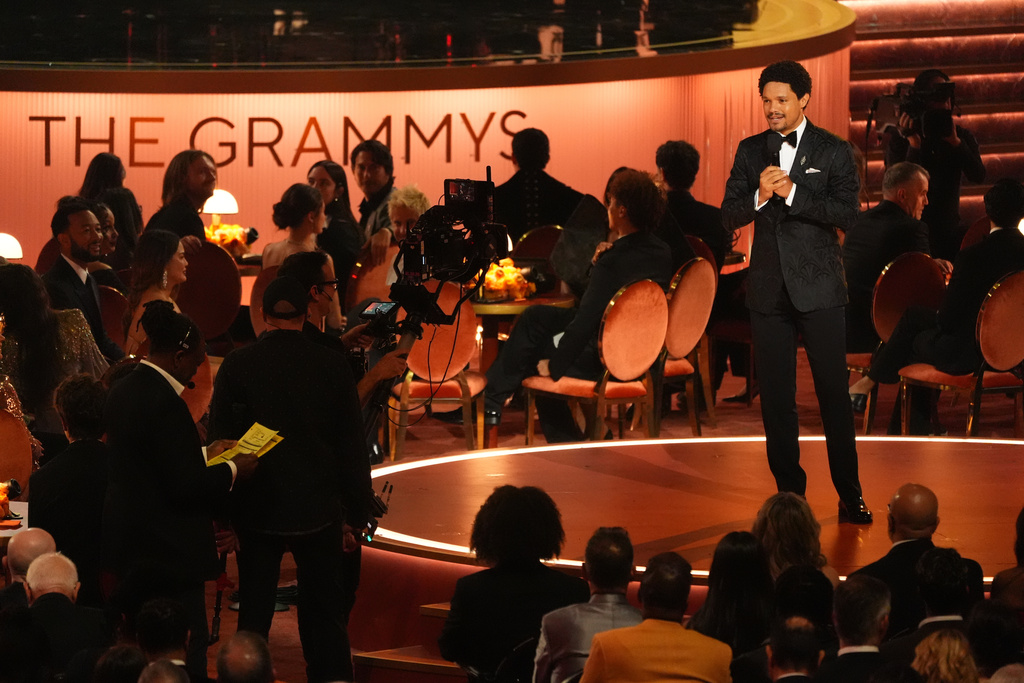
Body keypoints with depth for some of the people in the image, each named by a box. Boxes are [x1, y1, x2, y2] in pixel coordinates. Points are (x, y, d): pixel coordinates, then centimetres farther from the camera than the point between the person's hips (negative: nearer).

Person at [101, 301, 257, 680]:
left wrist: (205, 455, 18)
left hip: (129, 543, 10)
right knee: (187, 647, -3)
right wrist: (233, 470, -7)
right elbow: (186, 486, -22)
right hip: (168, 549, -10)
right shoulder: (165, 403, -22)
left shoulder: (123, 389, 6)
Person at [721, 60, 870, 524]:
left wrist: (792, 193, -20)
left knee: (834, 393, -2)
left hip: (818, 288, -3)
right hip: (768, 289, 3)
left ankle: (850, 496, 5)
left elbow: (846, 214, -11)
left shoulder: (833, 151, -1)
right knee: (776, 397, 6)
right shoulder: (750, 151, 9)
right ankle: (789, 493, 14)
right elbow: (729, 217, 5)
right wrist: (759, 197, -15)